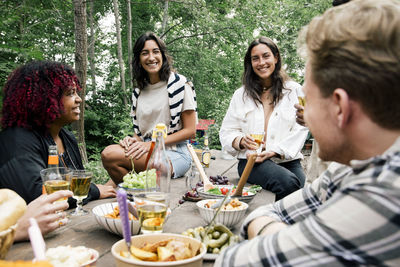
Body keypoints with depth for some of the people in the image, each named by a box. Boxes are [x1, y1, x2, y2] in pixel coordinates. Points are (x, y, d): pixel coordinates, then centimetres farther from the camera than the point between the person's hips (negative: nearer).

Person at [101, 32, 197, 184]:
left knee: (109, 155, -26)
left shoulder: (180, 84, -2)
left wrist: (152, 144, -13)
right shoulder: (139, 91, 16)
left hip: (174, 155, -5)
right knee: (107, 153, -27)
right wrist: (134, 140, -4)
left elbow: (190, 131, -4)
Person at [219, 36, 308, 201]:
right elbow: (226, 132, 11)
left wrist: (274, 151, -13)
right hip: (251, 162, 0)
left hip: (287, 160, 1)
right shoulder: (241, 95, 15)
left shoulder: (294, 90, 10)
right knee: (288, 182, -31)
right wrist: (241, 141, -12)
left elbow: (300, 130, 0)